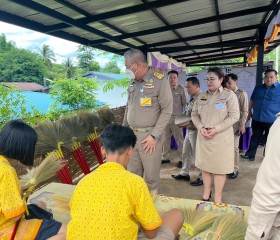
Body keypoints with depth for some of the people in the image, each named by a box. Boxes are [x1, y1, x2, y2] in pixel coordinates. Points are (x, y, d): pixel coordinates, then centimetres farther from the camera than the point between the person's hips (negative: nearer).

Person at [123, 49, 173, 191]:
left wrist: (154, 136, -15)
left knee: (151, 177, 5)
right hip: (132, 135, 6)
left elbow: (167, 110, -11)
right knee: (132, 175, 14)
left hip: (149, 136, -6)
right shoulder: (133, 82, 11)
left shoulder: (159, 81, -9)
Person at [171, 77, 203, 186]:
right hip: (189, 130, 10)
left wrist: (188, 124, -25)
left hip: (195, 130, -10)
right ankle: (184, 173, 34)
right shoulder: (192, 98, 11)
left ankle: (202, 177, 21)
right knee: (186, 152, 19)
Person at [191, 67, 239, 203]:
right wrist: (201, 128, -9)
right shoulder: (201, 96, 8)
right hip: (203, 136, 4)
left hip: (221, 137, -4)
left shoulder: (229, 95, -5)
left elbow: (234, 116, -10)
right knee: (205, 165, 12)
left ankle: (217, 198, 17)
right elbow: (194, 114, 10)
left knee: (220, 167, 3)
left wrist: (216, 129, -18)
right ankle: (206, 194, 27)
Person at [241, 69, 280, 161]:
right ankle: (250, 155, 21)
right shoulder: (258, 87, 7)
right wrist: (249, 112, 16)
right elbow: (252, 100, 18)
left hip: (272, 120, -3)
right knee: (255, 138, 13)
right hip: (257, 119, 3)